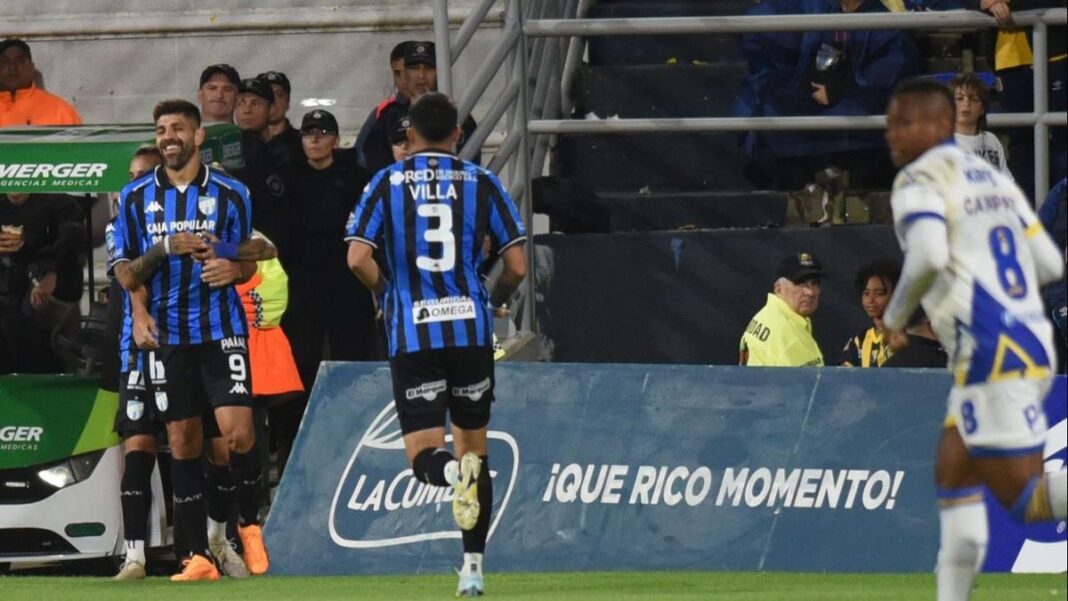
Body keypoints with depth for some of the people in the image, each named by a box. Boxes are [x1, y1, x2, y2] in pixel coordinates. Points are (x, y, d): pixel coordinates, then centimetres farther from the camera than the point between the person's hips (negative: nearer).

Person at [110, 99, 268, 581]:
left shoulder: (230, 194, 3)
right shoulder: (136, 197, 7)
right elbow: (125, 268, 8)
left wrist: (231, 267, -11)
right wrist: (140, 313, -7)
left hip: (220, 328, -2)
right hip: (167, 334, 2)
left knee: (237, 432, -14)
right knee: (182, 443, 2)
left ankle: (250, 526, 11)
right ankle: (199, 556, 6)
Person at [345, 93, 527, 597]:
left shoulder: (387, 183, 4)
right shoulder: (481, 182, 5)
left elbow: (357, 259, -6)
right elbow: (517, 266, 2)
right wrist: (497, 302, 23)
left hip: (411, 333, -1)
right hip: (470, 328, 1)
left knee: (424, 456, 2)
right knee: (473, 446, 14)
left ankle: (454, 472, -34)